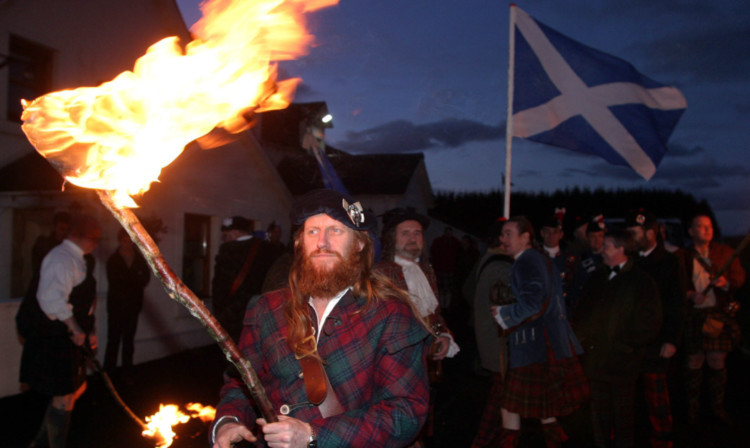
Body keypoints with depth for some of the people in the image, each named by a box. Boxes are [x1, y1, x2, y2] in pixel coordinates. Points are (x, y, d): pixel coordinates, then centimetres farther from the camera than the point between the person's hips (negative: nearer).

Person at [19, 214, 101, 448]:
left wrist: (89, 330, 16)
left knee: (77, 388, 20)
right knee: (64, 399, 0)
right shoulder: (62, 259, -20)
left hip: (70, 338, 11)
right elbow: (53, 301, -30)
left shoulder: (79, 259, 13)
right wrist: (76, 330, -22)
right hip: (54, 339, -11)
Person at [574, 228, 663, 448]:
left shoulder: (641, 281, -6)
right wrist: (581, 337, 3)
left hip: (621, 362, -5)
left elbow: (649, 322, -9)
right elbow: (583, 311, 15)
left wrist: (626, 345, -11)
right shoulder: (597, 277, 11)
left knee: (623, 414, 8)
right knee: (599, 414, 14)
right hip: (595, 358, 5)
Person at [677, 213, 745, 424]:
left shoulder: (724, 252, 9)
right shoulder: (683, 256, 2)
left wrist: (726, 282, -11)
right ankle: (692, 407, 19)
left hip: (719, 314, 2)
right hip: (693, 315, -2)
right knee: (694, 363, 5)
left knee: (717, 363, 5)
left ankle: (718, 406, 21)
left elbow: (740, 276, 9)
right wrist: (690, 295, -14)